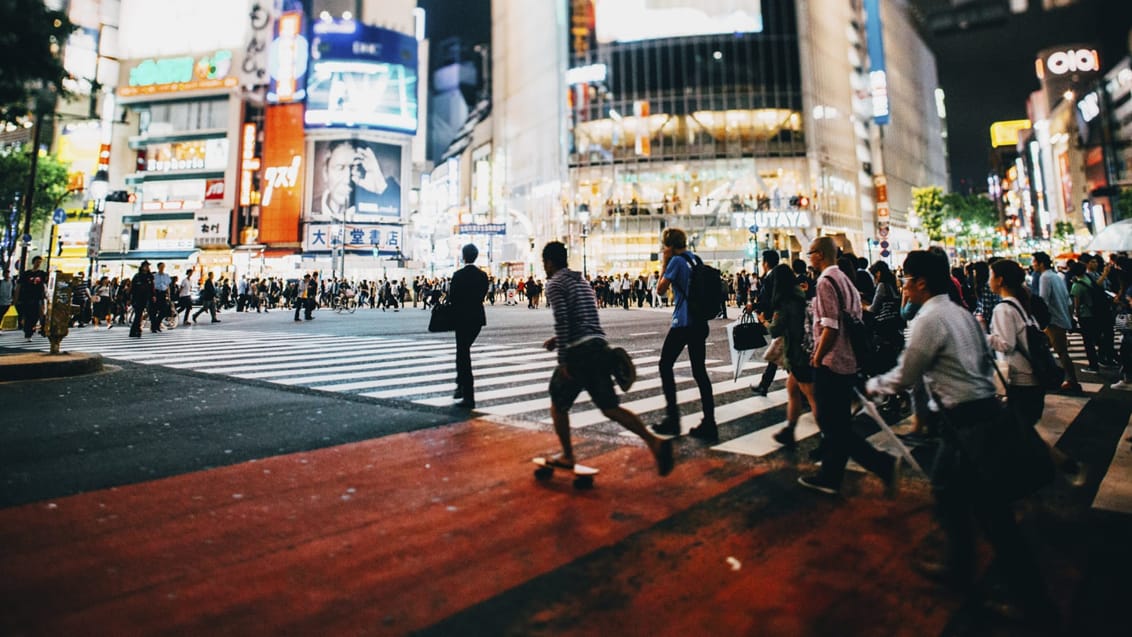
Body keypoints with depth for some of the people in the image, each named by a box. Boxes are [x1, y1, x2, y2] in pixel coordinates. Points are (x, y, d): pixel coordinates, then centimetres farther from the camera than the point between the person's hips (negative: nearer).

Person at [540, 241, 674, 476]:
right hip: (599, 348, 7)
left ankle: (567, 457, 23)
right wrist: (558, 339, 29)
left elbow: (561, 321, -14)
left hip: (578, 353, -7)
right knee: (610, 406, 6)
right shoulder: (582, 281, 22)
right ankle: (654, 441, -10)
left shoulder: (554, 283, -2)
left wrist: (562, 361, -13)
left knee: (558, 404, 14)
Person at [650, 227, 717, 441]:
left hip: (683, 323, -7)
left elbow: (660, 289, -5)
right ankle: (709, 424, 7)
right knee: (700, 371, 8)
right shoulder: (696, 259, 14)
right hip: (700, 323, 7)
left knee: (665, 365, 6)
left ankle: (672, 418, 5)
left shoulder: (676, 261, -9)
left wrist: (664, 264, 0)